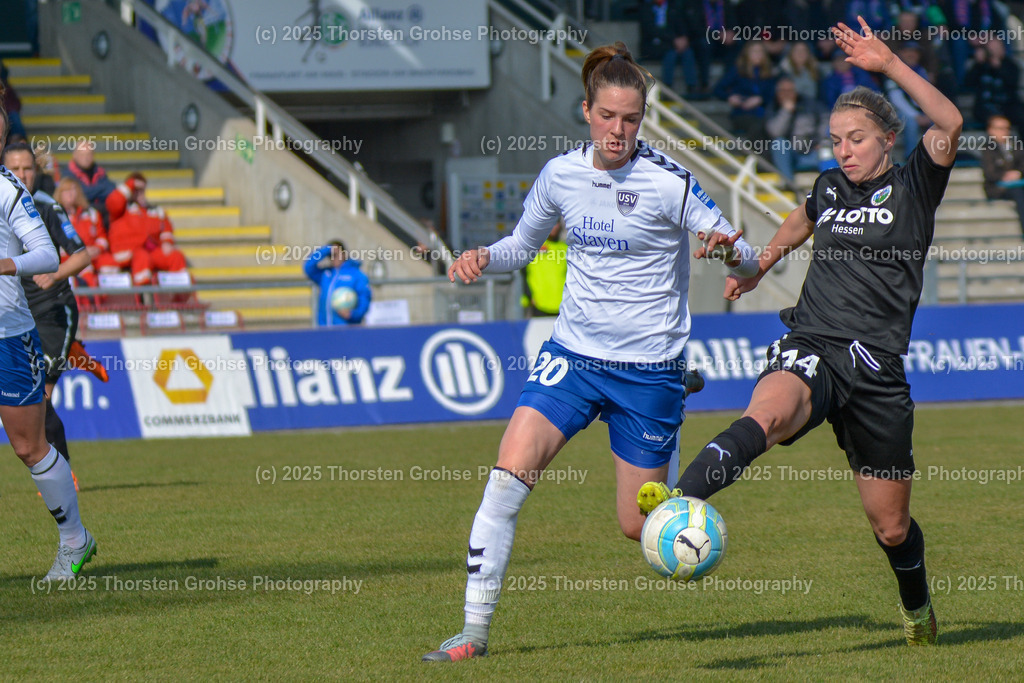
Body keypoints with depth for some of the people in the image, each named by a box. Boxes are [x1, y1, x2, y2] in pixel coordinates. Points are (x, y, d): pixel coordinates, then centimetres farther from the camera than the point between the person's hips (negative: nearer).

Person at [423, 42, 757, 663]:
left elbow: (748, 261, -11)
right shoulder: (562, 174, 1)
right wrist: (483, 258, -3)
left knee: (640, 527, 3)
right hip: (573, 353, 3)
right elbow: (524, 244, 19)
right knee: (508, 478, -16)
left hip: (649, 368, -3)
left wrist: (728, 249, -34)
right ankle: (476, 630, -11)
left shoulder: (668, 182, -12)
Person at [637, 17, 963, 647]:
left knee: (891, 525, 8)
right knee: (766, 413, -35)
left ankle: (918, 607, 41)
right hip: (811, 351, 2)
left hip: (877, 370, -2)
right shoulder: (829, 188, 16)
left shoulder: (913, 188, 3)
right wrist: (758, 267, 51)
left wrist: (890, 64, -20)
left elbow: (950, 125, -17)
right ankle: (680, 503, -61)